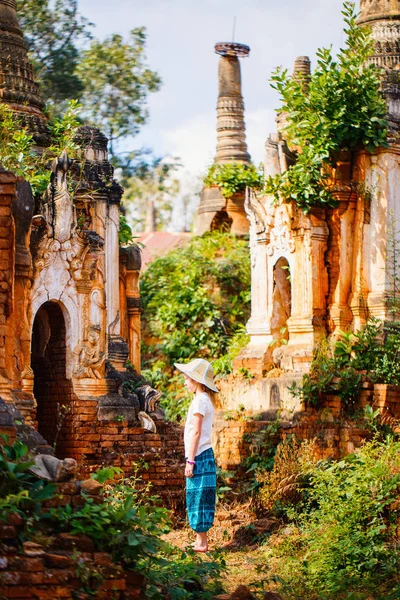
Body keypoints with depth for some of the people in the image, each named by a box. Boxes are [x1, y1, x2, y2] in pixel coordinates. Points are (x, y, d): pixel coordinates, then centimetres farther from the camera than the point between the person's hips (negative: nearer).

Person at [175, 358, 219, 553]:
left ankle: (201, 542, -3)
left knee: (197, 498, -6)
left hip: (199, 455, -9)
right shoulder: (207, 399, 16)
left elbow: (196, 432, -18)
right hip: (205, 454, 9)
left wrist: (190, 461, -18)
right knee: (199, 499, 11)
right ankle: (201, 541, 15)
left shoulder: (199, 400, -13)